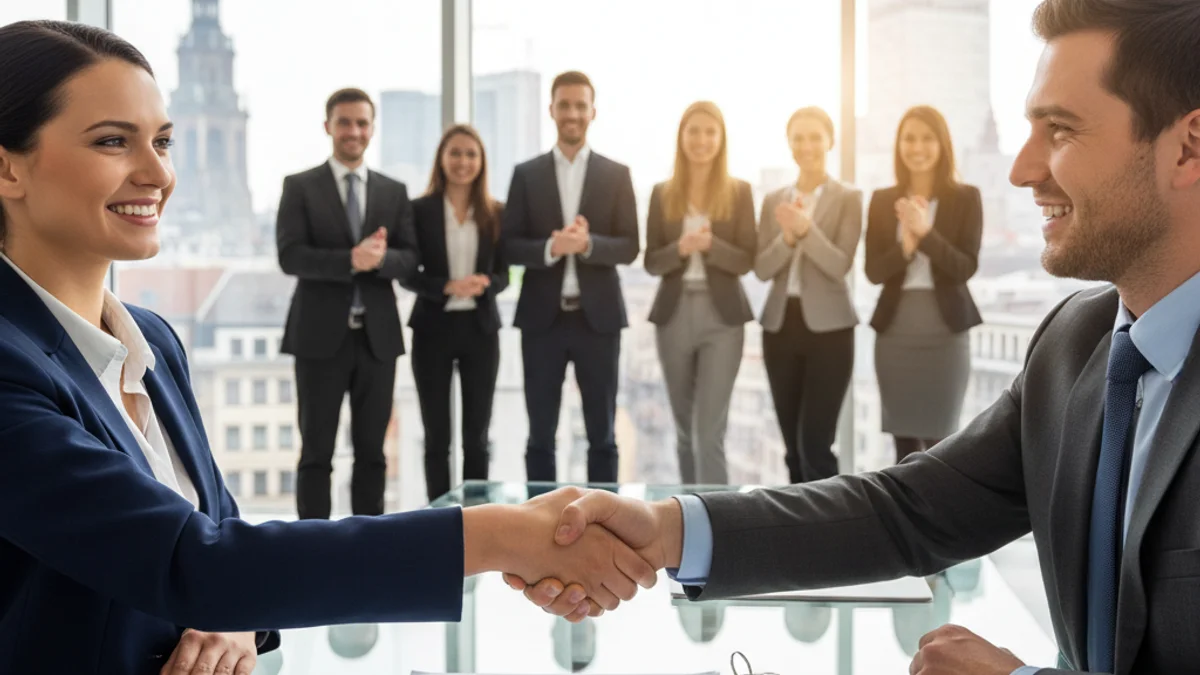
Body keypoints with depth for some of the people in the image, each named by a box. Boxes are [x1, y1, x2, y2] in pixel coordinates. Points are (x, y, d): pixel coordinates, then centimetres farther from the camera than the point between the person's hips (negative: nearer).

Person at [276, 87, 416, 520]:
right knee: (316, 452, 2)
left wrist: (380, 257, -19)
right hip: (321, 336, -3)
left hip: (377, 336, 3)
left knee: (371, 450, 9)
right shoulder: (300, 187, 2)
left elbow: (410, 260, 3)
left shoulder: (394, 192, 11)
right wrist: (350, 260, -23)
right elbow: (290, 256, -10)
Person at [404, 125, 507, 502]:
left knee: (476, 436, 7)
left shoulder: (494, 213, 4)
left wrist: (485, 283, -17)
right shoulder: (420, 209, -2)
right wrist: (447, 287, -21)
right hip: (433, 328, -2)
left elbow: (503, 274, 5)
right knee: (437, 437, 4)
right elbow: (408, 275, -4)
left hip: (480, 328, 2)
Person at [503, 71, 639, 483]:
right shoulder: (526, 174, 6)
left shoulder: (616, 175, 5)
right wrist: (549, 248, -18)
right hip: (542, 317, 0)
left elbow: (629, 248, 0)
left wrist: (588, 244, -19)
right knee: (540, 435, 6)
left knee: (602, 435, 6)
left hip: (598, 317, 0)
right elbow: (510, 246, 1)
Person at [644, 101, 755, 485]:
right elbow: (651, 262, 3)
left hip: (722, 316, -3)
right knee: (685, 429, 13)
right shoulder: (663, 194, 6)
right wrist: (680, 249, -17)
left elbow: (746, 260, -3)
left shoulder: (739, 192, 1)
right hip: (674, 314, 3)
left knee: (711, 431, -8)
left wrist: (711, 245, -21)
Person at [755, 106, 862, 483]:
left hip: (828, 327, -4)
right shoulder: (774, 200, 11)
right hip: (780, 325, 4)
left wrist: (806, 229, -24)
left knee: (815, 443, -9)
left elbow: (841, 265, -10)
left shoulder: (848, 198, 0)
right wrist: (787, 238, -14)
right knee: (793, 446, 8)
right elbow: (762, 269, 4)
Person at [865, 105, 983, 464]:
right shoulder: (882, 201, 8)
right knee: (904, 443, 8)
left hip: (945, 330, -3)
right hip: (894, 331, 3)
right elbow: (873, 271, 1)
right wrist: (905, 247, -18)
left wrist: (925, 232, -21)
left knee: (941, 443, -3)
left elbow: (966, 268, -8)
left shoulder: (966, 197, 0)